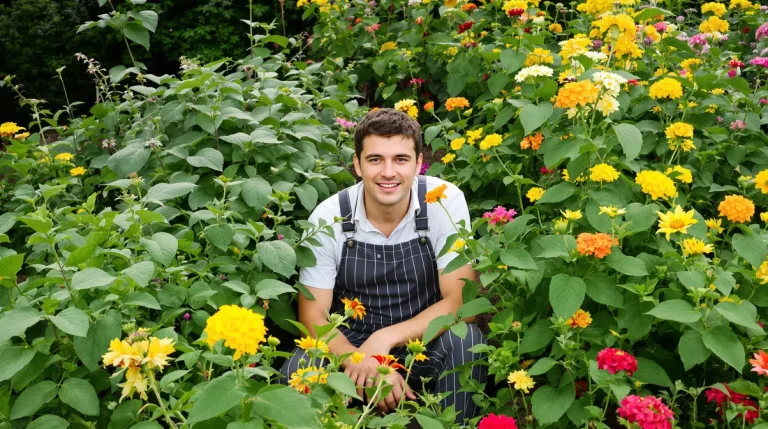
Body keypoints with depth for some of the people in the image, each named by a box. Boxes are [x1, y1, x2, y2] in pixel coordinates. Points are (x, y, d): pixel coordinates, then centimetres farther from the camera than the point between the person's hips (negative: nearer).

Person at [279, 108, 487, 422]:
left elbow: (460, 301, -16)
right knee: (296, 371, -28)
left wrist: (385, 339, -30)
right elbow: (313, 316, -11)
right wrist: (365, 363, -30)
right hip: (351, 345, 1)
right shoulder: (328, 217, -12)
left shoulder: (446, 201, -15)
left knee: (465, 338, -31)